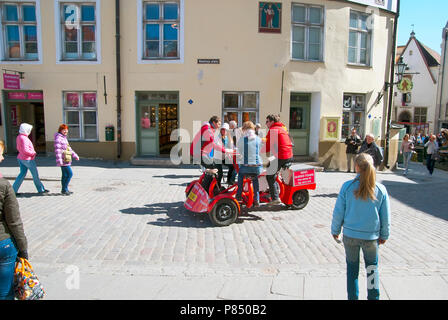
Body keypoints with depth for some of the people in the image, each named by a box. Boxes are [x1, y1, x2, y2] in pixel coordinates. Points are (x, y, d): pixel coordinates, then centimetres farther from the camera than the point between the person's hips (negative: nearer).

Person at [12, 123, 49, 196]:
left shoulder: (19, 137, 9)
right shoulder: (24, 138, -21)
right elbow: (25, 150, -27)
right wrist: (33, 153, -11)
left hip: (20, 158, 9)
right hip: (28, 159, -9)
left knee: (22, 174, 14)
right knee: (35, 175, 4)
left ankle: (14, 190, 10)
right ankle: (41, 189, 17)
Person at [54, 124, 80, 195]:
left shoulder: (64, 138, 18)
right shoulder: (58, 138, -12)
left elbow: (69, 148, 26)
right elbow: (57, 149, -21)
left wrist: (75, 155, 27)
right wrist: (59, 160, -27)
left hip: (66, 160, 9)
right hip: (63, 160, -9)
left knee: (65, 175, 13)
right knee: (70, 174, -9)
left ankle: (64, 190, 21)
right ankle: (64, 189, 0)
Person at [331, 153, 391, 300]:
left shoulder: (347, 186, -13)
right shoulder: (380, 189, -7)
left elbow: (338, 212, -7)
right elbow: (385, 217, 1)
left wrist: (335, 230, 7)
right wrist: (384, 235, 15)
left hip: (350, 234, 0)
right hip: (371, 236, 1)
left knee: (352, 266, 16)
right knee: (372, 267, 21)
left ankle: (353, 296, 27)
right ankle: (373, 296, 27)